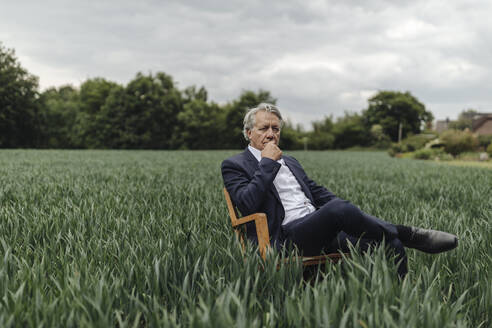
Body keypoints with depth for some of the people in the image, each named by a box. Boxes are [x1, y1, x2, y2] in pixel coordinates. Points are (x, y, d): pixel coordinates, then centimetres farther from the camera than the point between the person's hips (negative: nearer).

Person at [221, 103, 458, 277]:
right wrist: (268, 162, -8)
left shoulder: (290, 162, 26)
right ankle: (407, 234, -16)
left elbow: (316, 191, 25)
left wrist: (352, 216, 10)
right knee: (338, 207, -33)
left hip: (319, 229, 8)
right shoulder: (234, 165, 5)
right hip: (284, 237, -7)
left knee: (391, 245, -13)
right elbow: (248, 204, -12)